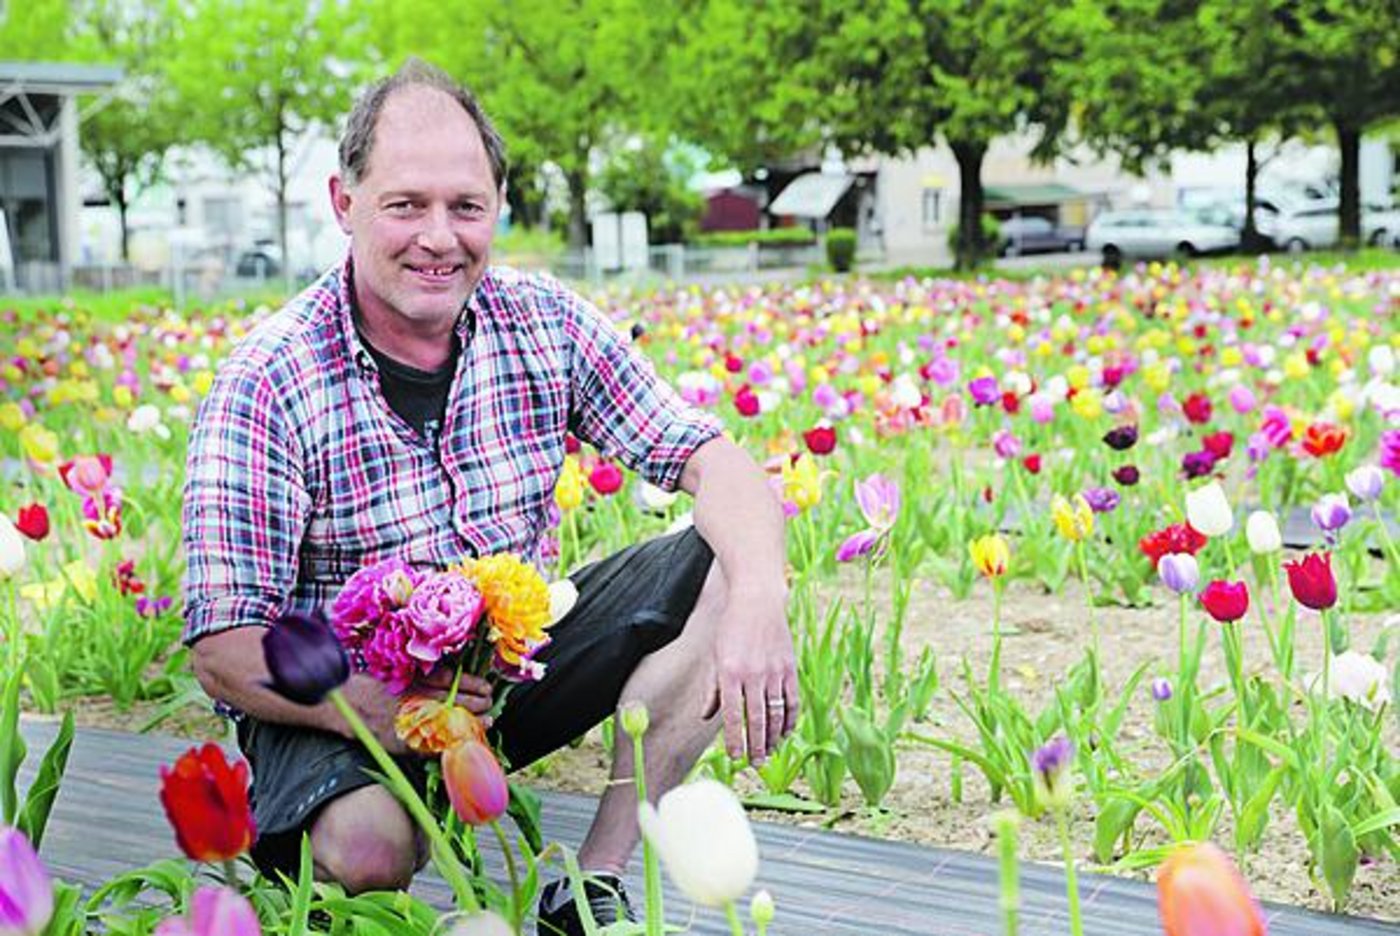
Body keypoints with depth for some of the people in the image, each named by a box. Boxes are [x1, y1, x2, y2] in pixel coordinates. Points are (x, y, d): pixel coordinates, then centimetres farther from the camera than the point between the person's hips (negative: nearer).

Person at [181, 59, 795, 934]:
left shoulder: (547, 323, -5)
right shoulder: (268, 385, -17)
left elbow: (713, 461, -8)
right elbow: (226, 647, -19)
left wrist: (761, 605, -30)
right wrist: (382, 710, -37)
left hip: (515, 659, 5)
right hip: (344, 698, -5)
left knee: (727, 572, -13)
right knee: (368, 853, -37)